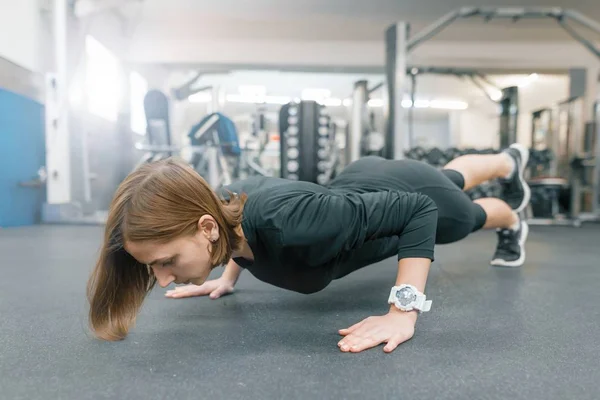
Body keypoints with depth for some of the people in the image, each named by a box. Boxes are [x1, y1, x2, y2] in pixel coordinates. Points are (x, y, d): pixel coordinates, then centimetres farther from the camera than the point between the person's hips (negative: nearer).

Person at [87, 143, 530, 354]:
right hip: (359, 182, 6)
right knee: (455, 178, 37)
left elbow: (417, 208, -39)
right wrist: (229, 275, -2)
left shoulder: (288, 225, -48)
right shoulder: (226, 203, -26)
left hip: (413, 199, -5)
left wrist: (405, 312, -45)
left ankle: (512, 222, 70)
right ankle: (509, 161, 72)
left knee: (470, 214, 32)